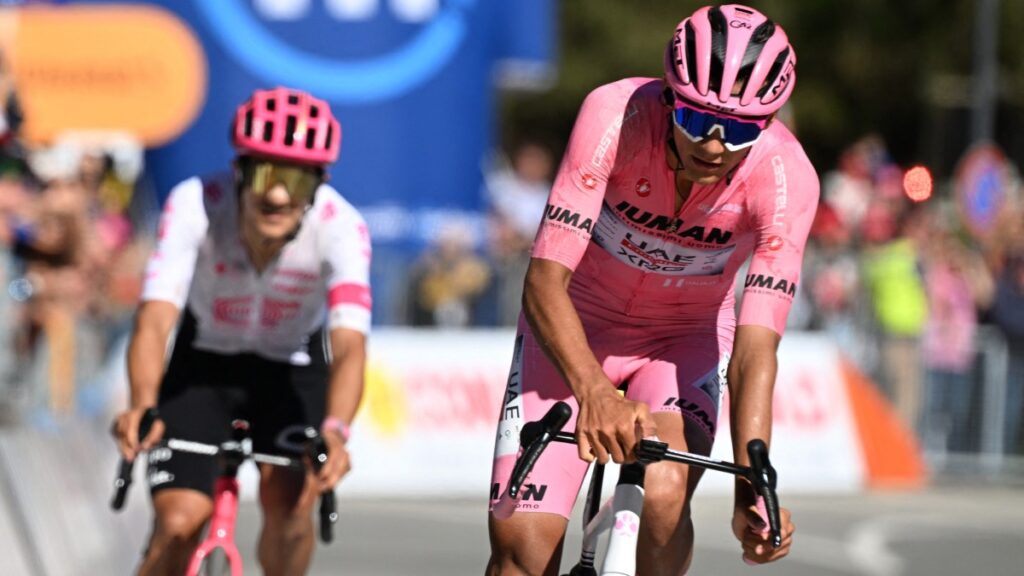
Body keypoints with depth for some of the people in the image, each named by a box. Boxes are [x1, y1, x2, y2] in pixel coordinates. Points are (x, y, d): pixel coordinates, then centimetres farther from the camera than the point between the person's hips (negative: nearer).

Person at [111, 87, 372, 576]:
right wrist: (142, 407, -57)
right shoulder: (195, 204, -31)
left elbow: (349, 345, -40)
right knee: (177, 522, -15)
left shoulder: (340, 226, -30)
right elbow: (155, 319, -39)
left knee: (287, 500, -22)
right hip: (202, 365, 0)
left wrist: (336, 430, -59)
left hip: (293, 370, 0)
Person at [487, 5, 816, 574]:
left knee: (664, 498, -29)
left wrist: (752, 489, -46)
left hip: (686, 334, 1)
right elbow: (545, 282, -34)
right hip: (574, 323, -1)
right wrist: (594, 392, -52)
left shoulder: (786, 178, -28)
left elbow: (755, 347, -32)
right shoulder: (616, 115, -31)